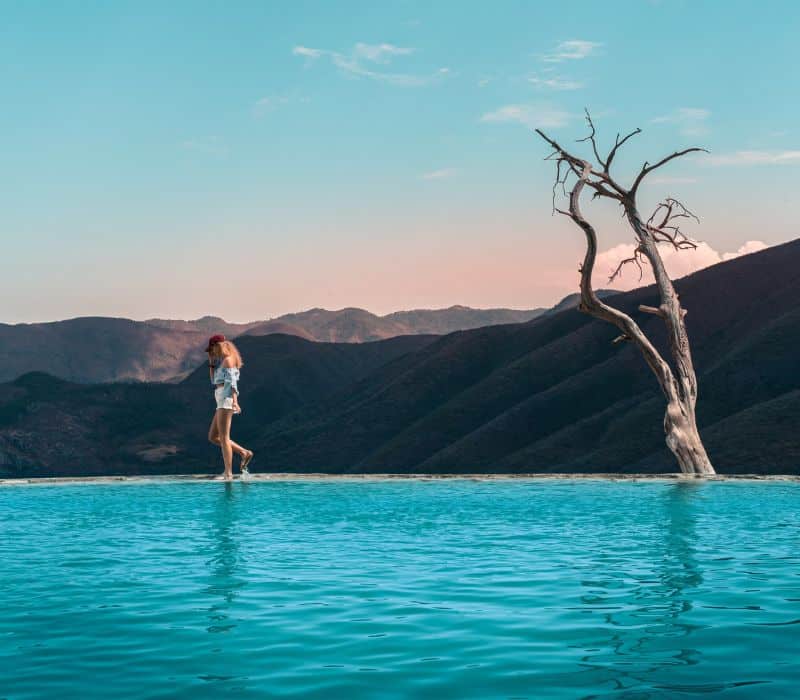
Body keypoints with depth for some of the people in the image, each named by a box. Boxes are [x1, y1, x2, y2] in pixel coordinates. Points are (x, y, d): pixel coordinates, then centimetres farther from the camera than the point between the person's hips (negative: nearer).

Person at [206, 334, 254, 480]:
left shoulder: (228, 360, -6)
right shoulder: (221, 362, 22)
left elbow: (232, 381, -17)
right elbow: (213, 380, 29)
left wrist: (234, 400, -28)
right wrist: (212, 362, 19)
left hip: (226, 400, -10)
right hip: (221, 402, 10)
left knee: (223, 437, -10)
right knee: (213, 437, 10)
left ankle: (228, 473, -10)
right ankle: (244, 453, 10)